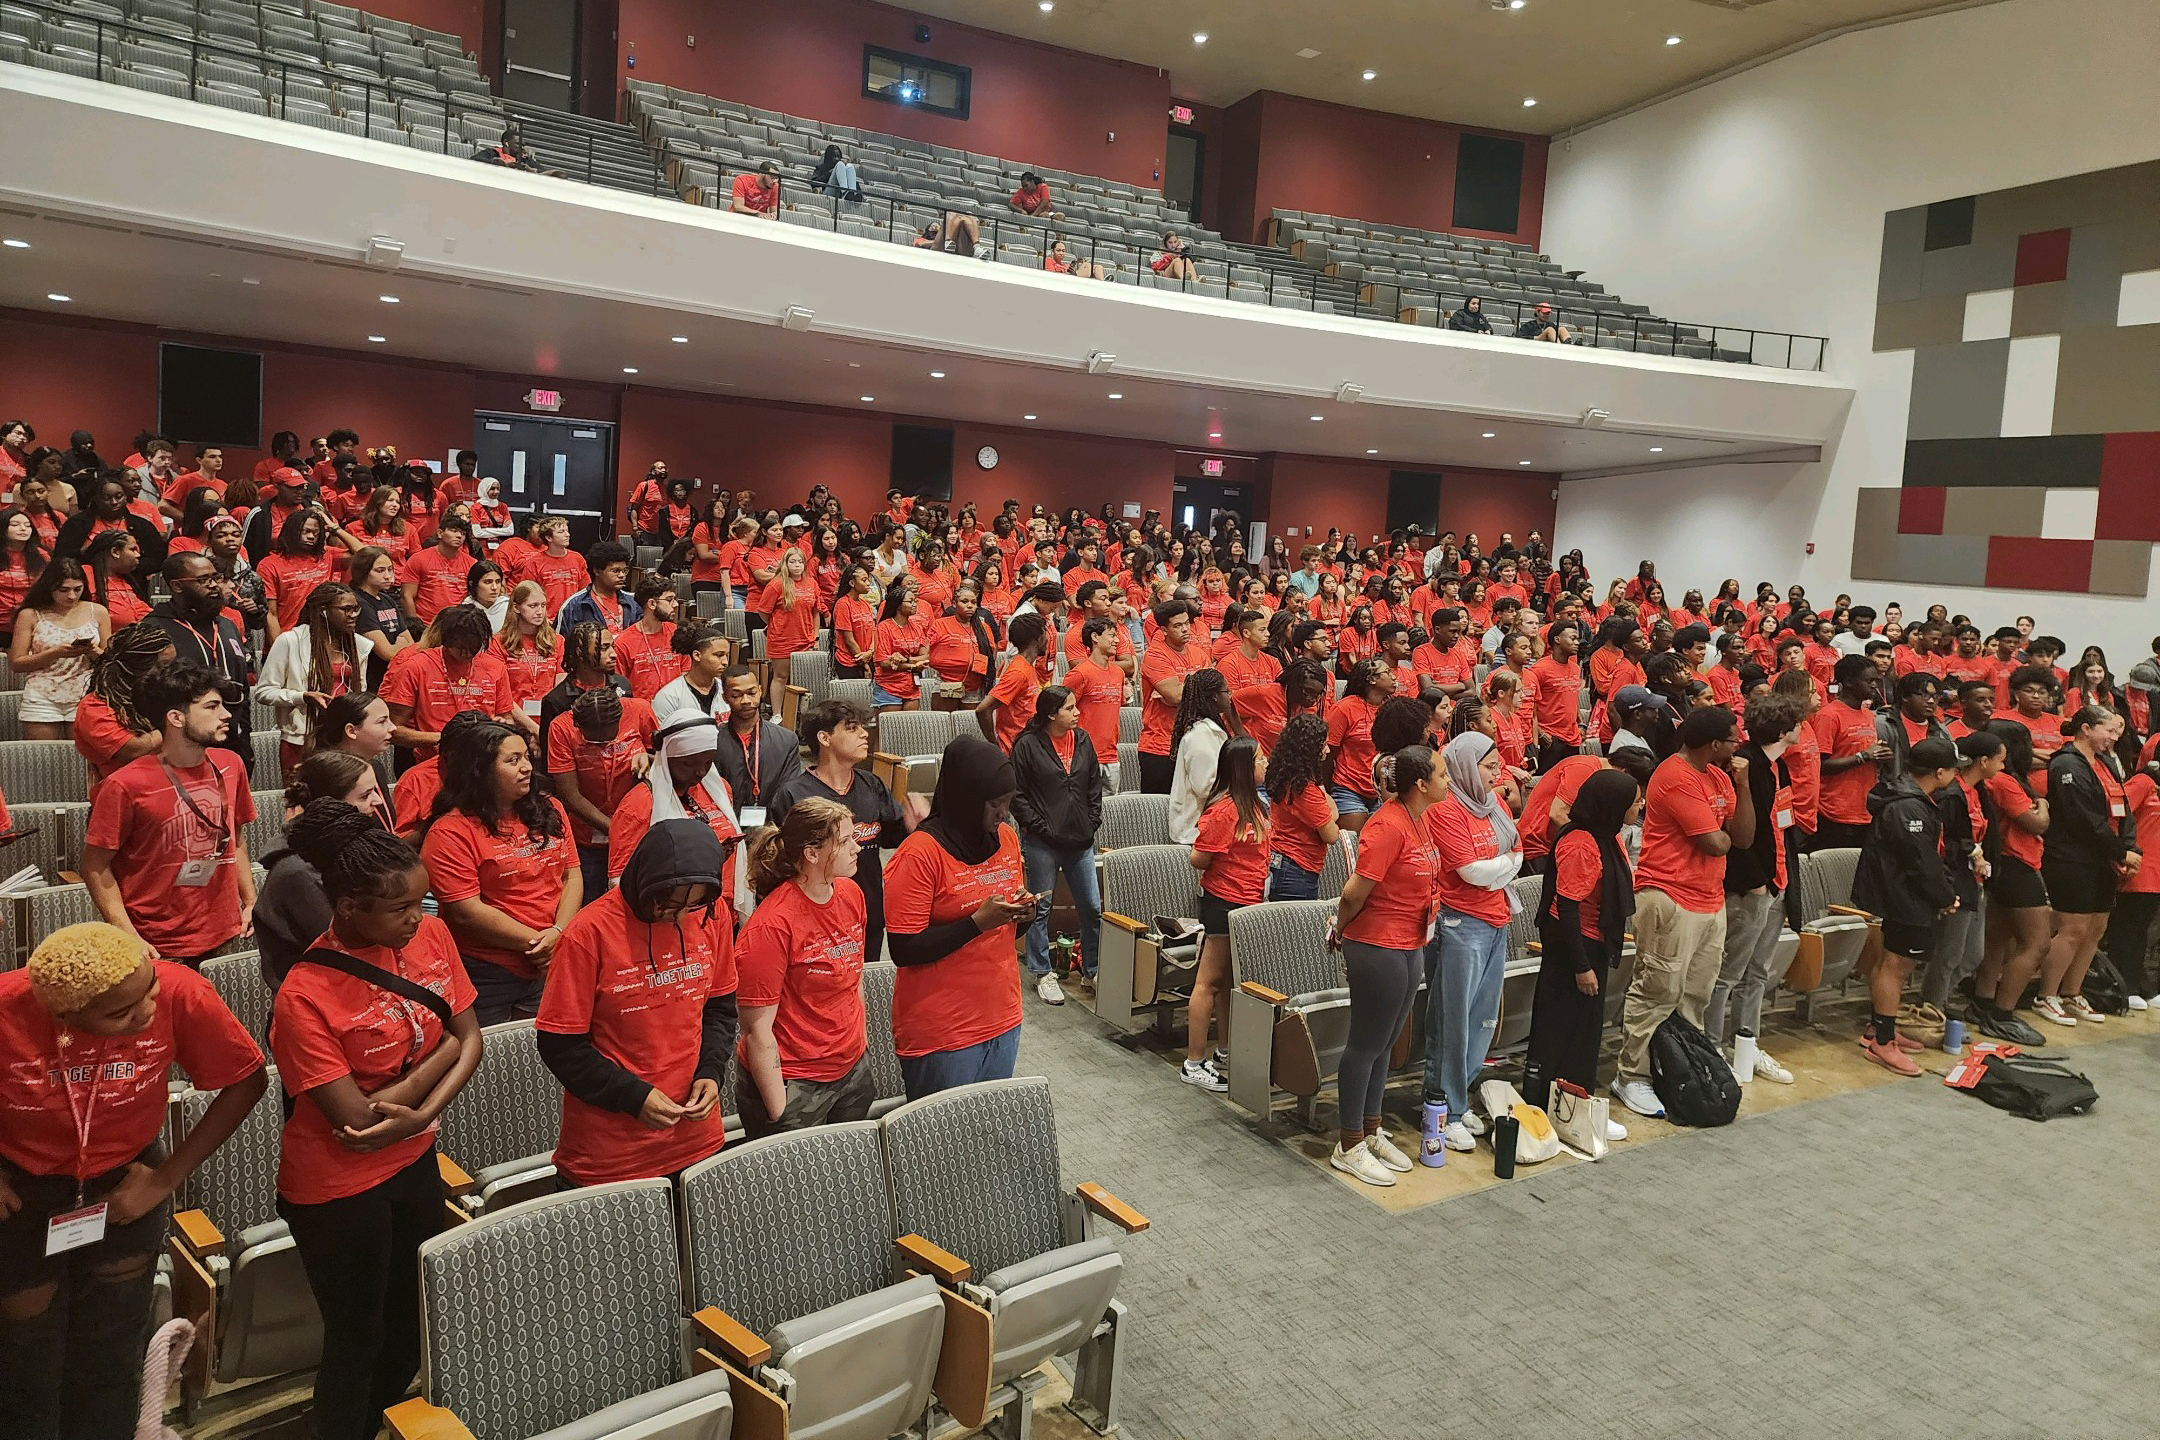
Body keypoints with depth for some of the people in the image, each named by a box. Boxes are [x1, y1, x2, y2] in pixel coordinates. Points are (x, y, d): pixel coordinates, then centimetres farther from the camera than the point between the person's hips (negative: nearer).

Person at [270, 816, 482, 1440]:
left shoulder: (429, 933, -9)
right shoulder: (303, 997, -27)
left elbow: (471, 1037, -5)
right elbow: (357, 1117, -26)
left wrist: (423, 1112, -21)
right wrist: (442, 1049, -16)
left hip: (415, 1161, 6)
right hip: (339, 1188, -6)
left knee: (412, 1322, 21)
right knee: (357, 1340, 13)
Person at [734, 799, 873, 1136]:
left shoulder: (850, 894, 1)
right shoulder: (771, 926, -21)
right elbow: (757, 1030, -19)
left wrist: (863, 1050, 14)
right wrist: (780, 1115, -18)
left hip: (853, 1071, 7)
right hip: (793, 1084, -7)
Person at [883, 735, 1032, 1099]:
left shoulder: (1007, 837, 6)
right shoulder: (920, 854, -16)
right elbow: (903, 950, -18)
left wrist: (1020, 913, -5)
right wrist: (978, 921, -23)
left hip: (1003, 1018, 7)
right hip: (941, 1033, -6)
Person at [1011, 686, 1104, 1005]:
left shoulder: (1083, 739, 7)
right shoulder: (1028, 745, -9)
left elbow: (1095, 785, 15)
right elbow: (1017, 795, -7)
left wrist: (1092, 822, 6)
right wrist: (1038, 827, -12)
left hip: (1080, 839, 5)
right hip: (1042, 842, -5)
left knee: (1092, 907, 8)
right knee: (1041, 907, 7)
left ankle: (1093, 969, 22)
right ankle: (1041, 972, 20)